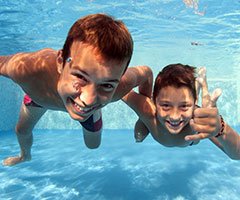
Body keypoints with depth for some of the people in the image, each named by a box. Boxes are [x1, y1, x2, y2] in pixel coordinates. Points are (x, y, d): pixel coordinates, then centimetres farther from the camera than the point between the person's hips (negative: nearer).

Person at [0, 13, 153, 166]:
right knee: (22, 131, 24)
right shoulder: (26, 69, -50)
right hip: (39, 95, 0)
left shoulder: (120, 87, -46)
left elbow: (146, 73, -23)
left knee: (93, 145, 21)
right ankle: (25, 156, 64)